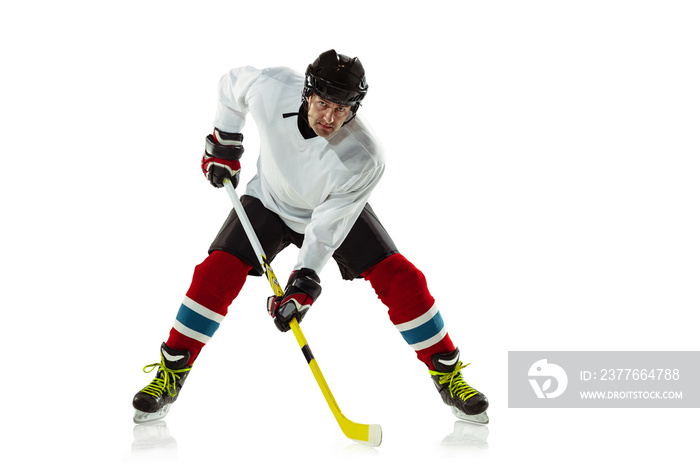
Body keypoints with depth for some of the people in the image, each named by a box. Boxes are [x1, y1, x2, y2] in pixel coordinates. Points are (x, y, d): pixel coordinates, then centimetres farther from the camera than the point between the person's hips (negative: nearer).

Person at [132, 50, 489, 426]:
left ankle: (448, 376, 4)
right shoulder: (270, 89, -32)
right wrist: (223, 147, -2)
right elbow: (232, 84, -7)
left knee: (401, 280, -14)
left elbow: (327, 227, -28)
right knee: (216, 273, -17)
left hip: (336, 208, -1)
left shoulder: (362, 158, -36)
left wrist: (303, 284, -33)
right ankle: (170, 375, -1)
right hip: (269, 200, 1)